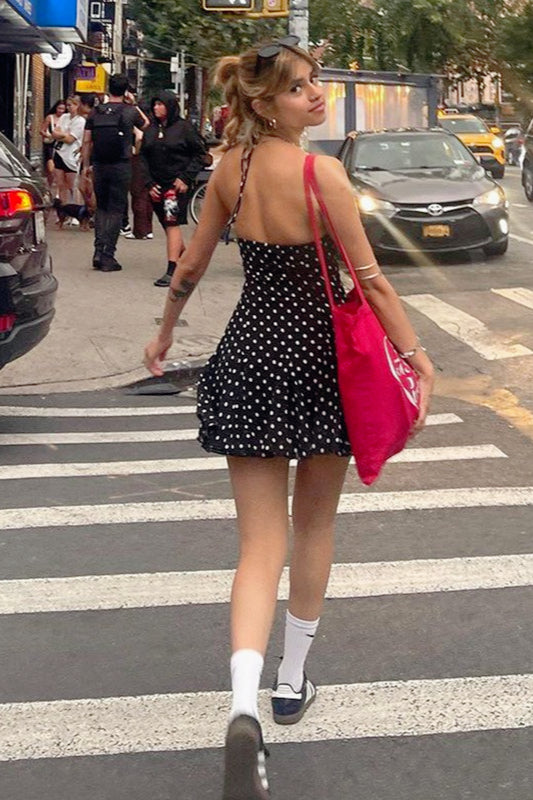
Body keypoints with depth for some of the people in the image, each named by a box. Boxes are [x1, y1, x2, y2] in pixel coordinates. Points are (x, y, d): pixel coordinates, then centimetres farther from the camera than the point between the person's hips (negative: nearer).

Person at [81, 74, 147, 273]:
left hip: (99, 166, 3)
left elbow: (87, 141, 4)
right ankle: (108, 256, -2)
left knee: (101, 208, 15)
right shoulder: (130, 111, -4)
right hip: (121, 166, -3)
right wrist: (134, 104, 23)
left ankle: (98, 251, 5)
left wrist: (86, 165, 13)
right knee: (115, 210, 1)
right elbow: (145, 125, 16)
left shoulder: (95, 112, 3)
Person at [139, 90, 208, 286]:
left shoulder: (184, 127, -4)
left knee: (172, 224, -13)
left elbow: (200, 154, -3)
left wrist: (185, 178, -11)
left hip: (177, 184, -6)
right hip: (157, 187, 6)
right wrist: (149, 183, 0)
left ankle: (171, 271, -17)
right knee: (168, 226, 10)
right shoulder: (150, 130, 11)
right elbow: (143, 158, 12)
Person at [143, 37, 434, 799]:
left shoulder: (229, 168, 1)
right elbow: (369, 278, -15)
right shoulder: (322, 173, -15)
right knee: (314, 524, 19)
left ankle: (245, 708, -18)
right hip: (320, 357, -3)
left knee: (261, 542, 2)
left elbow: (191, 266, 10)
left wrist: (165, 334, 25)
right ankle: (293, 682, 32)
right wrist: (415, 354, -8)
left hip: (249, 357, 4)